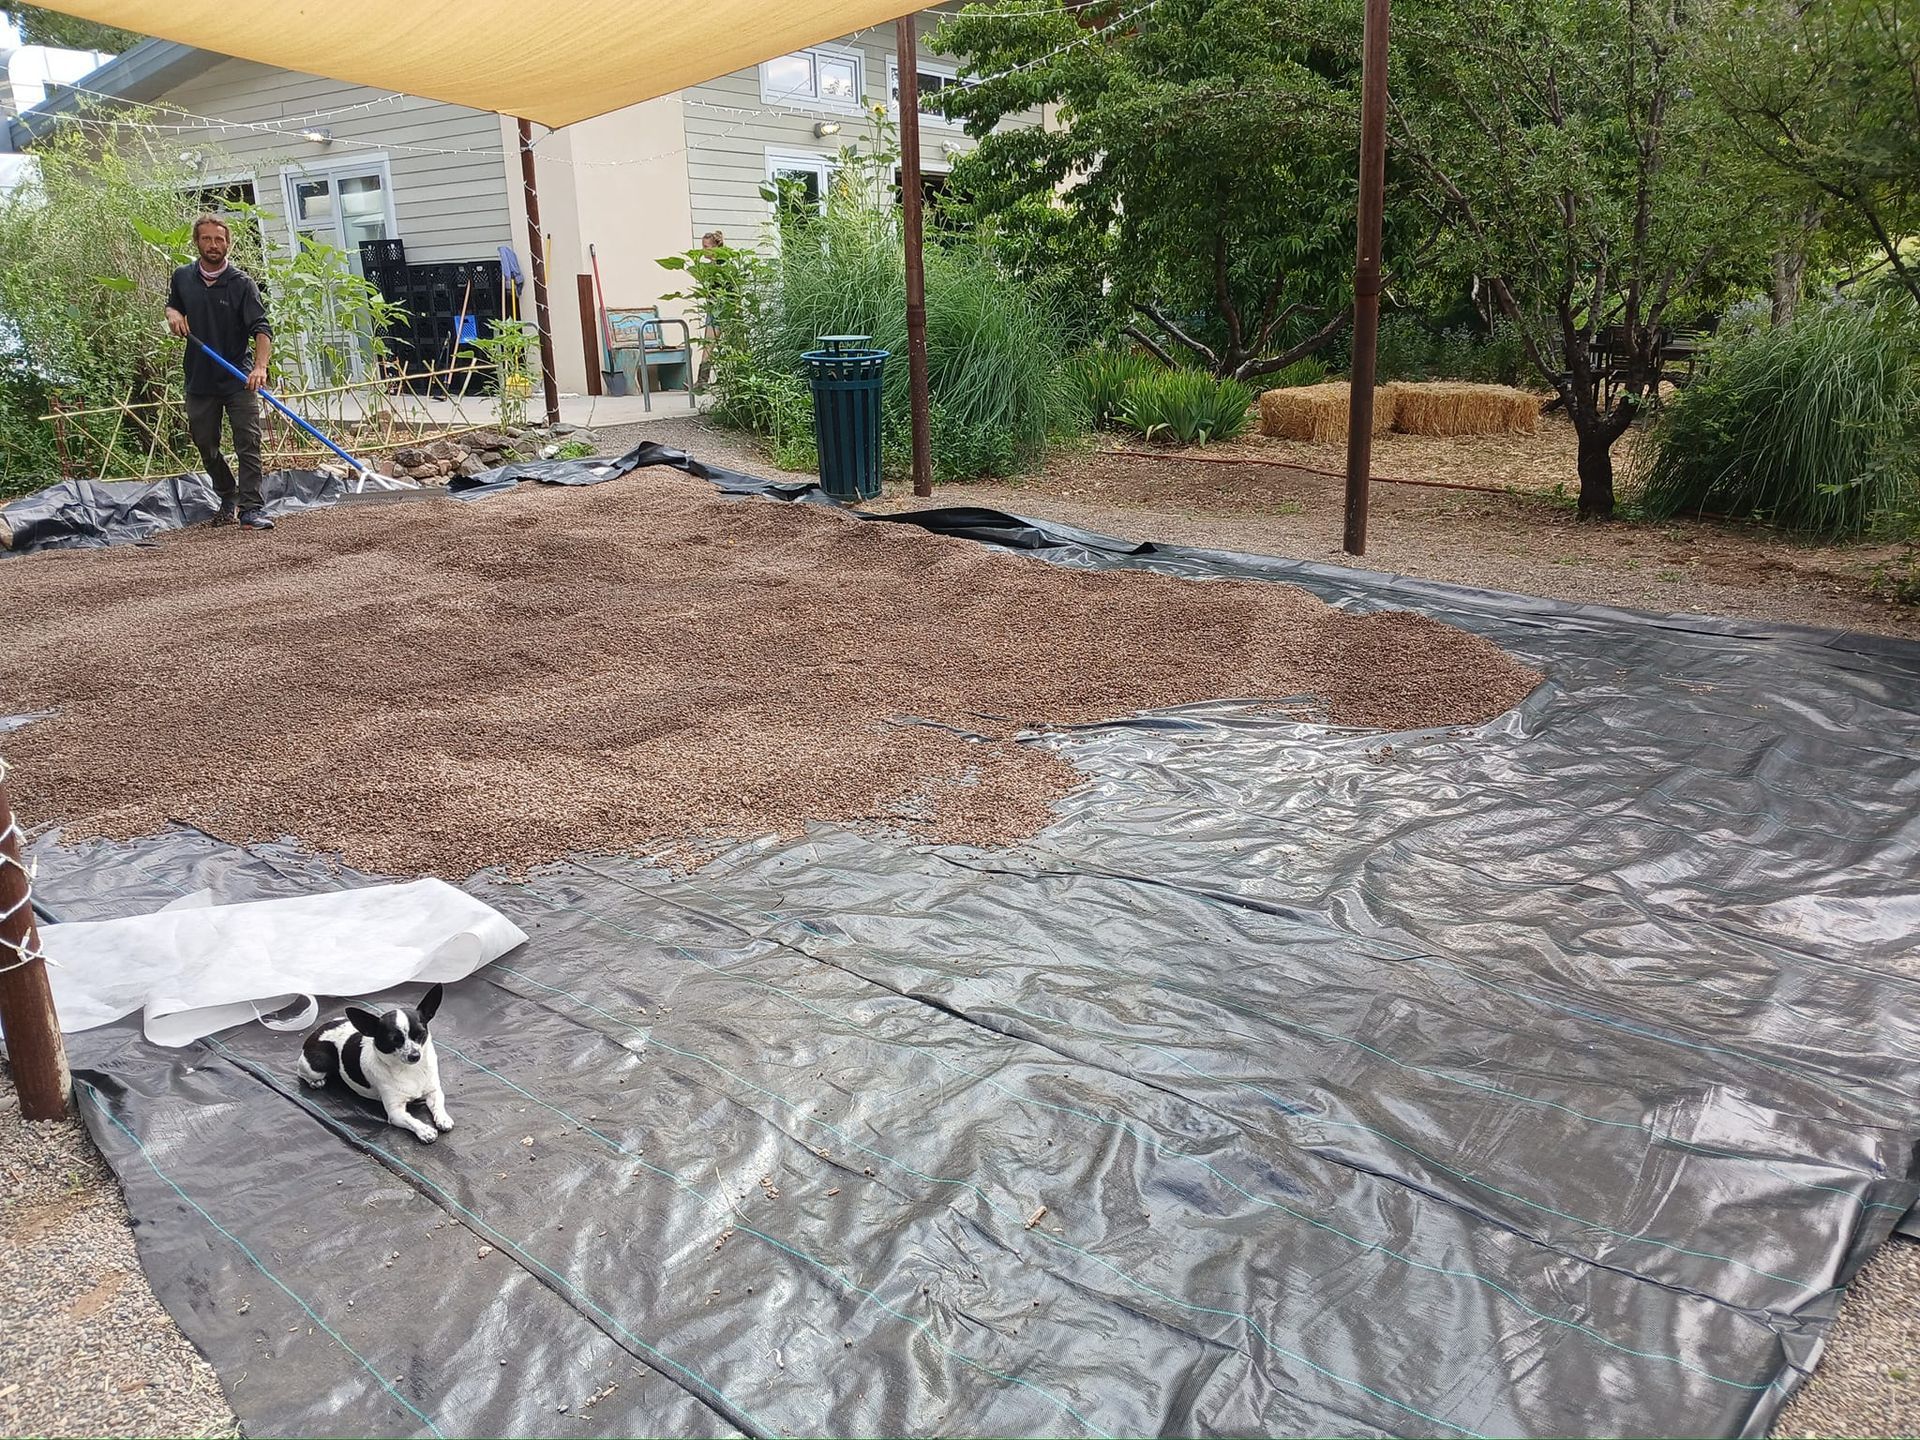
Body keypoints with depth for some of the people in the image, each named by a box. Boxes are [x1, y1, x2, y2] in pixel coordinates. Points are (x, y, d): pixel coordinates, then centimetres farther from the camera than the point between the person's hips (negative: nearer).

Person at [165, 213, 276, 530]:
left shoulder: (242, 283, -8)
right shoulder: (182, 277, 6)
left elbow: (261, 328, -17)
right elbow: (172, 304, 26)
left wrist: (260, 366, -33)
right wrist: (173, 313, 1)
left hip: (239, 380, -4)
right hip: (199, 381, 4)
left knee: (248, 444, -10)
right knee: (205, 445, 12)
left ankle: (252, 508, -11)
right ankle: (229, 498, 31)